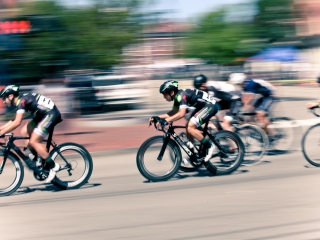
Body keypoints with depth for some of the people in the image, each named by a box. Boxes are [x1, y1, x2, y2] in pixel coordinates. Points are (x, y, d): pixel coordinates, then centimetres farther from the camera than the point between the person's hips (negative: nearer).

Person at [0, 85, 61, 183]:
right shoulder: (21, 100, 13)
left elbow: (17, 123, -26)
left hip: (51, 114, -10)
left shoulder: (21, 101, -16)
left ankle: (53, 166, -4)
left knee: (33, 142, -11)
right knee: (24, 132, 10)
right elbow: (13, 121, 22)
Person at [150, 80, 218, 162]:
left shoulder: (181, 95, -23)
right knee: (188, 127, 6)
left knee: (190, 127, -20)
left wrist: (166, 120, -39)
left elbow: (181, 113, -35)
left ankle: (208, 145, -7)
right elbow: (174, 112, 14)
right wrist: (157, 117, 5)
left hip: (210, 105, -10)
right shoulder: (177, 97, 6)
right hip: (202, 106, 10)